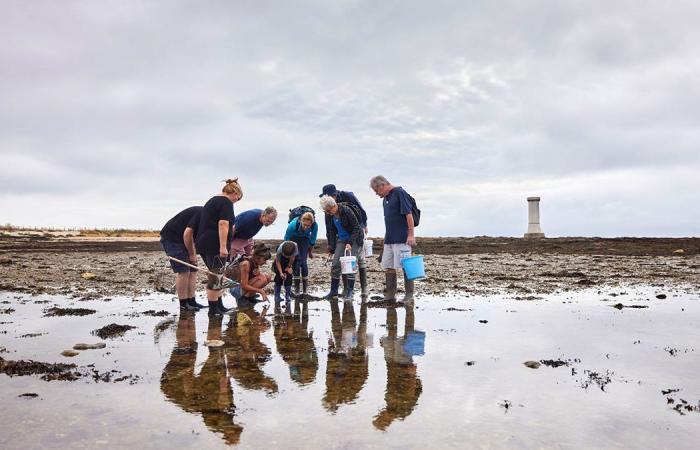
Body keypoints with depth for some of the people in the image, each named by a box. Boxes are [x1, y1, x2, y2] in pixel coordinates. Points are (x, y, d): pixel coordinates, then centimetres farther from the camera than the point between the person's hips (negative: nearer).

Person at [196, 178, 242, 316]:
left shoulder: (212, 200, 21)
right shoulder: (226, 202, -8)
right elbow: (223, 224, -20)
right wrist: (223, 246, -23)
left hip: (203, 242, 9)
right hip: (214, 245, -9)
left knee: (215, 276, 16)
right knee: (215, 278, -2)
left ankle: (219, 306, 23)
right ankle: (213, 309, 4)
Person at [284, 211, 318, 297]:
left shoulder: (315, 225, -33)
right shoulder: (293, 225, -38)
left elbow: (312, 240, -10)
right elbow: (286, 240, -18)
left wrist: (310, 252, 4)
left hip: (305, 238, 1)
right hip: (293, 238, -1)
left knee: (303, 261, -10)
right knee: (296, 261, -11)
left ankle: (305, 288, 0)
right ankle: (296, 288, -1)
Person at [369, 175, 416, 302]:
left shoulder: (400, 193, -9)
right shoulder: (385, 198, 16)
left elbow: (409, 214, -14)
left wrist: (411, 235, -18)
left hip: (402, 239, -9)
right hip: (389, 239, 9)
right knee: (388, 267, 9)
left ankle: (409, 295, 6)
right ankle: (390, 295, 16)